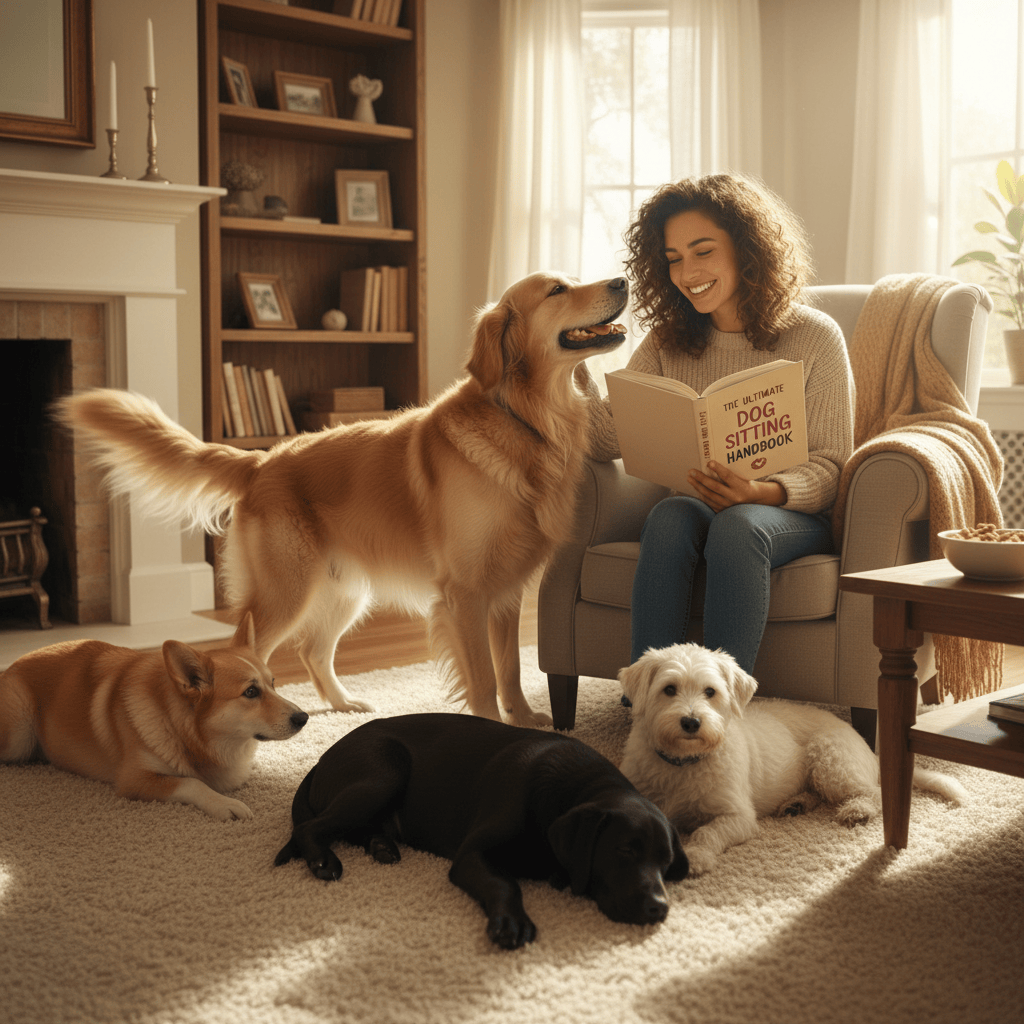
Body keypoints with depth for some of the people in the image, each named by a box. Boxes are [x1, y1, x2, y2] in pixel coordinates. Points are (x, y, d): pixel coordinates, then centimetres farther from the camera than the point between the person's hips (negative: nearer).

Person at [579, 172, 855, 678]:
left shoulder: (814, 337, -1)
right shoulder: (666, 342, 9)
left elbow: (829, 465, -5)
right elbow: (609, 441, -1)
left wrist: (764, 492, -25)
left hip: (791, 516, -2)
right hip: (696, 507, 2)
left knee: (738, 526, -36)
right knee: (669, 515, -32)